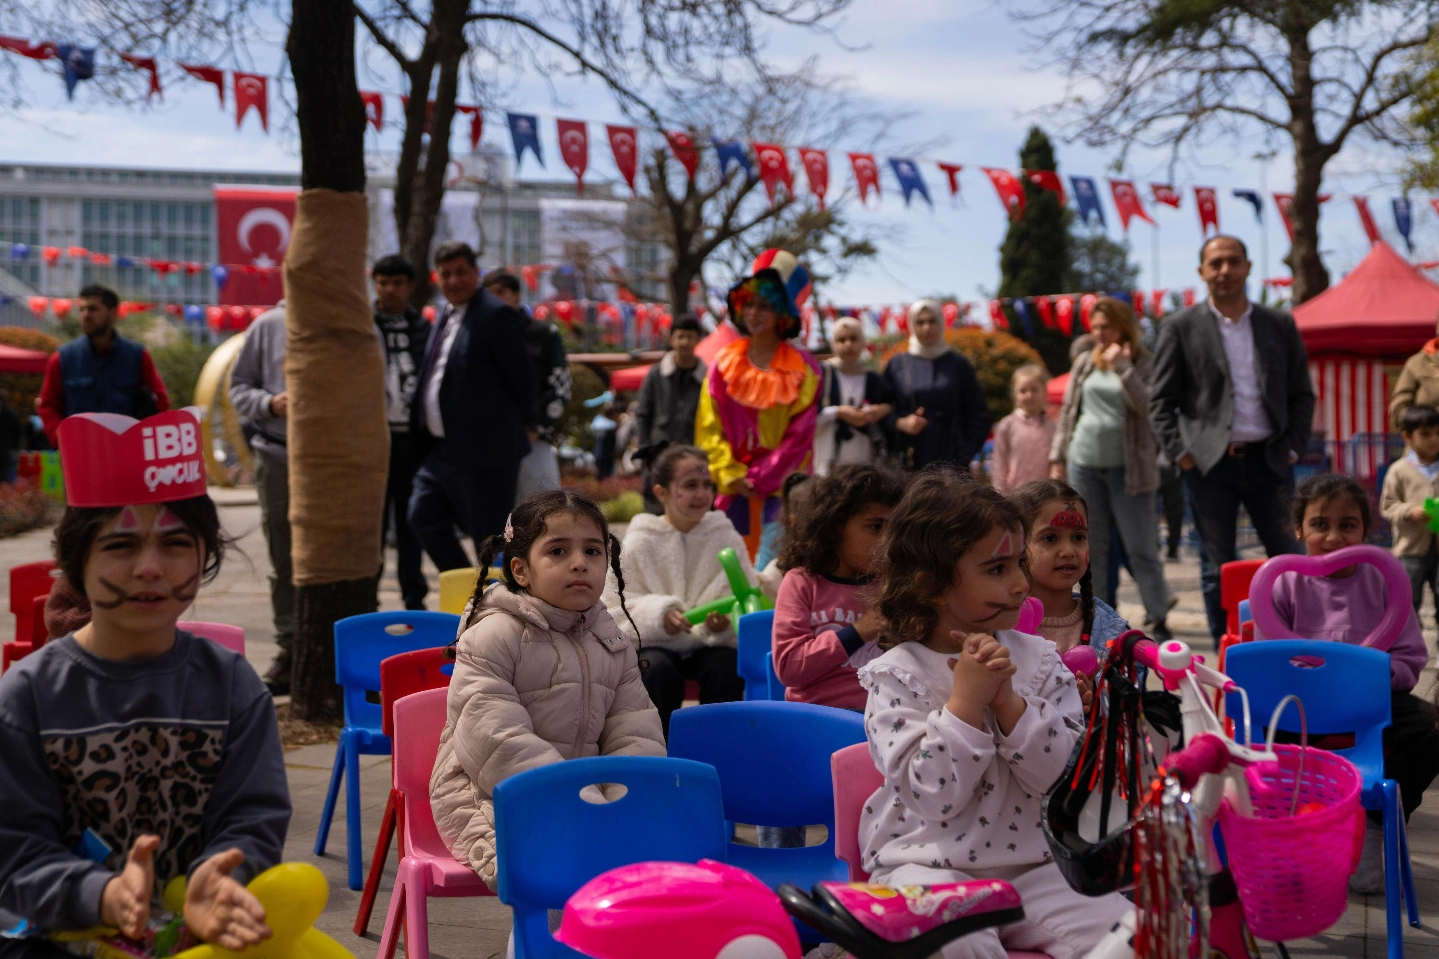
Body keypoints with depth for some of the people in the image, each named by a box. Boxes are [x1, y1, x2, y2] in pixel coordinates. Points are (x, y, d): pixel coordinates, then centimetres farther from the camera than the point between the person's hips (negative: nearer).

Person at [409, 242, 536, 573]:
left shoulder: (495, 315, -13)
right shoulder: (447, 314, 14)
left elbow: (523, 378, -11)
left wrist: (511, 427, 0)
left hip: (483, 450, -9)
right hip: (440, 448, 9)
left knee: (490, 538, -2)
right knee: (423, 516, 10)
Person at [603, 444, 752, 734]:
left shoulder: (726, 538, 2)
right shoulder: (640, 542, -1)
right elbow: (615, 606, -6)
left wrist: (727, 621, -27)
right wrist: (659, 614, -25)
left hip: (712, 643, 1)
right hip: (654, 645, -1)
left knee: (728, 669, -29)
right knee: (659, 670, -31)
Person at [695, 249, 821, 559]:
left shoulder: (803, 370, 1)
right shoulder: (724, 365, 7)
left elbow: (799, 436, -4)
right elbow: (708, 429, 6)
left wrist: (760, 479, -9)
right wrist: (731, 475, -5)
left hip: (781, 488, -2)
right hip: (733, 490, 2)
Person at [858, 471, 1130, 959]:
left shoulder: (1038, 658, 4)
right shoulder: (895, 675, -8)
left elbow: (1064, 775, -5)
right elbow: (932, 797, -17)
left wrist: (1007, 700, -17)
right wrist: (966, 699, -21)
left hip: (1031, 864, 4)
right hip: (929, 864, -4)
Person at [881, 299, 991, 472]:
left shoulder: (958, 365, 9)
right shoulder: (897, 365, 10)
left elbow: (979, 416, 9)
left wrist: (964, 455, -1)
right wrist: (900, 423, -11)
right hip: (910, 463, 0)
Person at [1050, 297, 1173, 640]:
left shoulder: (1143, 364, -2)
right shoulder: (1085, 362, 9)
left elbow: (1148, 406, -17)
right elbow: (1068, 411, 12)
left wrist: (1122, 367, -19)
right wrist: (1057, 458, 7)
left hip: (1126, 468, -4)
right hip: (1083, 464, 4)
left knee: (1141, 548, -1)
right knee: (1091, 548, 8)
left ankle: (1158, 620, 6)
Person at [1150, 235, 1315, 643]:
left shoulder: (1280, 325, 10)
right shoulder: (1180, 327, 3)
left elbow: (1302, 394, 12)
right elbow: (1160, 400, 2)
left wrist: (1293, 447, 1)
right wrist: (1180, 452, -8)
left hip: (1268, 459, 2)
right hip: (1210, 461, -2)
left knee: (1289, 557, 0)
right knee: (1219, 566, 3)